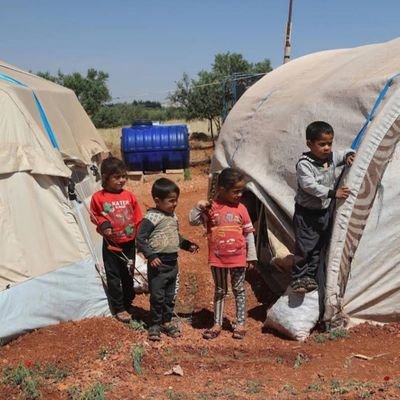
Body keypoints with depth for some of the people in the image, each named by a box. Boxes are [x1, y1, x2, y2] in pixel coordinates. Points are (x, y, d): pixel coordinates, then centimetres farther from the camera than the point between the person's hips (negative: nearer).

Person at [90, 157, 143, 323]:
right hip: (111, 244, -2)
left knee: (128, 275, 14)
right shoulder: (98, 197, -9)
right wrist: (103, 225, -15)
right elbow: (94, 216, 4)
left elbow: (138, 218, 7)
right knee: (113, 277, 4)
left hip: (129, 243, 3)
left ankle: (128, 305, 31)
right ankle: (119, 309, 15)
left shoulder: (129, 196, -1)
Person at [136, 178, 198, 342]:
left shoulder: (173, 216, 8)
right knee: (157, 296, 1)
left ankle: (167, 321, 28)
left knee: (170, 296, 15)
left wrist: (188, 245, 10)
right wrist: (150, 256, -23)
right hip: (158, 263, -7)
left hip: (173, 262, 7)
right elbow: (140, 239, -18)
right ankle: (154, 325, 14)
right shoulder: (151, 218, -16)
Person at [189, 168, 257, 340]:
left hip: (238, 258, 1)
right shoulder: (211, 207, -8)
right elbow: (193, 221, -5)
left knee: (239, 290, 11)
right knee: (220, 291, 13)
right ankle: (217, 324, 23)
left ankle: (240, 324, 22)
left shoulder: (241, 209, -4)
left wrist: (251, 256, 2)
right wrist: (198, 207, -21)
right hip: (217, 259, 0)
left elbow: (249, 234, 1)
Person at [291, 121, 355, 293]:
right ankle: (298, 278, 9)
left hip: (324, 212, 7)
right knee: (304, 246, -5)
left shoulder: (332, 158, 1)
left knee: (318, 247, 13)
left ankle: (310, 276, 25)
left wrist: (349, 156, -6)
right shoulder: (304, 164, -20)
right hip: (306, 213, -7)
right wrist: (332, 193, -31)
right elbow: (309, 186, -28)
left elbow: (345, 153, 19)